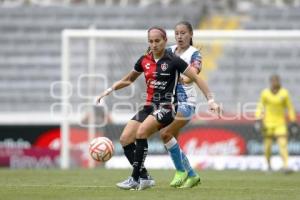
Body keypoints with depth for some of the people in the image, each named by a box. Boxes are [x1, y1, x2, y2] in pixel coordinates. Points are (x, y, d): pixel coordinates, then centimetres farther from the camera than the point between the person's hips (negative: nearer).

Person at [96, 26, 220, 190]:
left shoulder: (173, 61, -8)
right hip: (149, 106, 7)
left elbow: (196, 79, -5)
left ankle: (135, 179, -21)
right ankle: (143, 178, 2)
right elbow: (129, 79, 24)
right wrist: (110, 90, 13)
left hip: (166, 106, -6)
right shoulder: (144, 60, 7)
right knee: (125, 139, -8)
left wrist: (210, 100, -11)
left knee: (141, 132, -28)